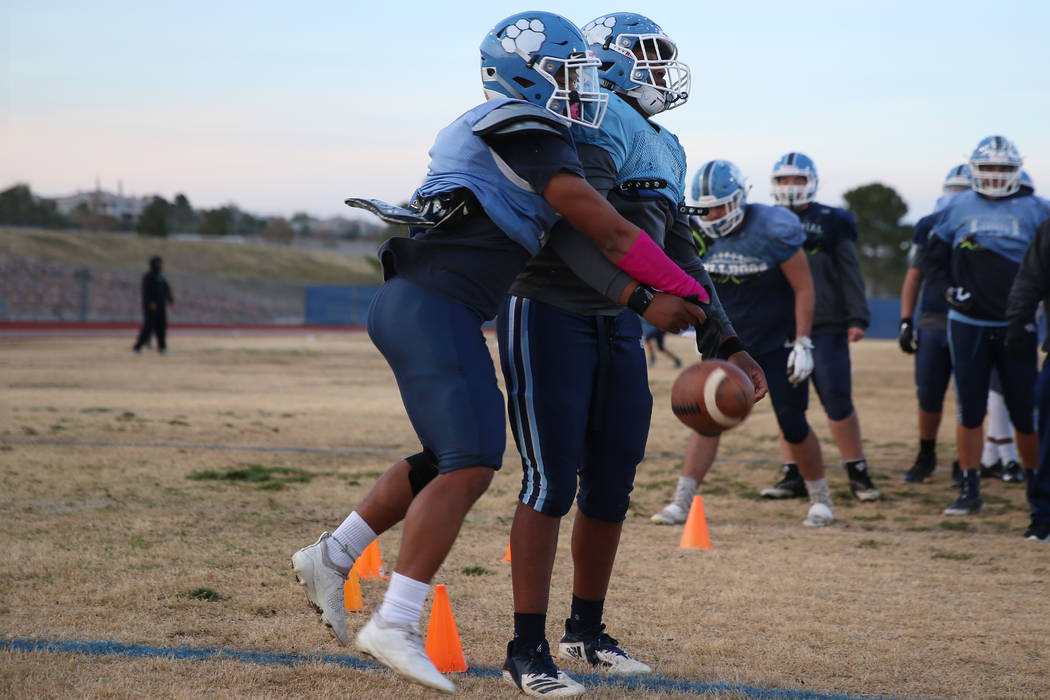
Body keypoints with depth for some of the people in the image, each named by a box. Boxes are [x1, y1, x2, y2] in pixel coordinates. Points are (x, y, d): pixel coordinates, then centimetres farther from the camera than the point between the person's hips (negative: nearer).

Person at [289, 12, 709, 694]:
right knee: (468, 465, -12)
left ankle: (331, 557, 25)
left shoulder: (489, 131, 21)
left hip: (411, 305, 10)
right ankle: (395, 625, -15)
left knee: (450, 459, 18)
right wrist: (689, 295, 3)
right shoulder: (531, 137, -9)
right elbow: (611, 235, -8)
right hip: (431, 308, -10)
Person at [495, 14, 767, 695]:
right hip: (550, 314, -9)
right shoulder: (602, 127, -14)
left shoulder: (665, 150, 16)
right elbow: (579, 233, -27)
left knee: (611, 483, 10)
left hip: (615, 327, 9)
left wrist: (725, 341, 12)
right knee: (552, 480, -10)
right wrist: (641, 298, -38)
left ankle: (586, 632, 24)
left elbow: (678, 254, 19)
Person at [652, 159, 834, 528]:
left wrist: (803, 344, -17)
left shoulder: (772, 230, -20)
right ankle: (681, 502, -7)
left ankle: (820, 500, 18)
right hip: (731, 343, 4)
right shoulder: (700, 234, -4)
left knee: (793, 427, -2)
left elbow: (803, 288, -15)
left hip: (780, 344, -4)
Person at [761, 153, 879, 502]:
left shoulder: (831, 222, 3)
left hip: (826, 328, -3)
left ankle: (858, 473, 4)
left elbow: (850, 274, 2)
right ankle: (792, 476, 9)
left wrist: (857, 319, -7)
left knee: (838, 401, -6)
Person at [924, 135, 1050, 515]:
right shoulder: (957, 209, 5)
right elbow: (934, 260, 11)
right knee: (970, 409, 2)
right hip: (968, 324, 1)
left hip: (1017, 326, -1)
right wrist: (950, 290, -5)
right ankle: (970, 490, 9)